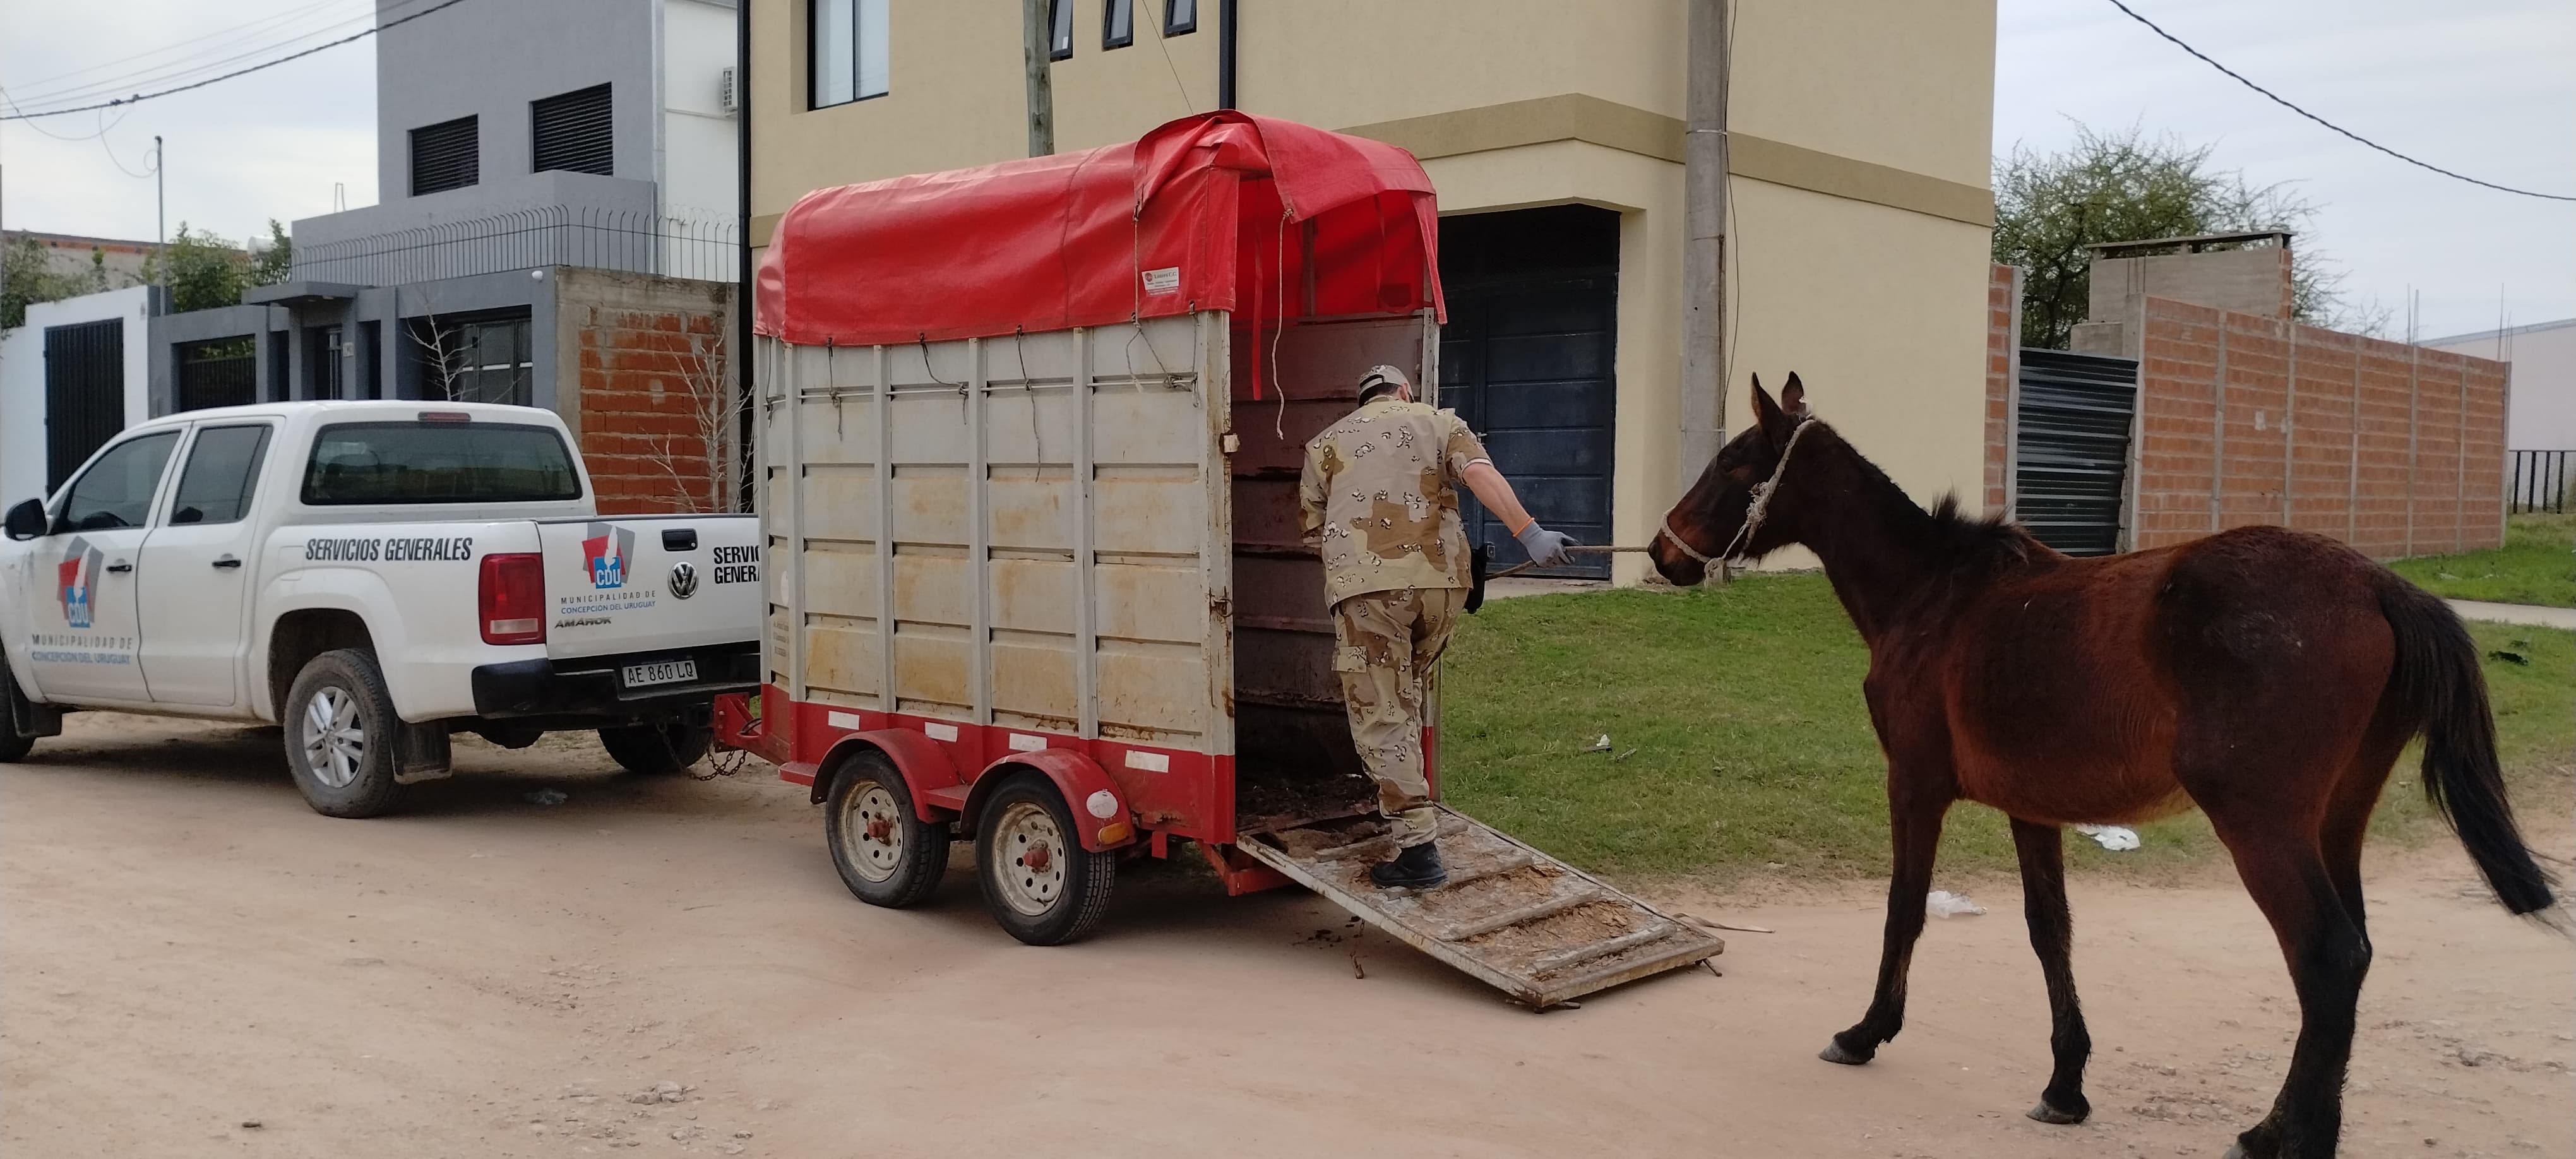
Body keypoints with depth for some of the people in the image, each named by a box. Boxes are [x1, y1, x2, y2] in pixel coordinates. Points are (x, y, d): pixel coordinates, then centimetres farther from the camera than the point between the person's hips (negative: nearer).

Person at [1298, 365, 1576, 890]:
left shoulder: (1326, 443, 20)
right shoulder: (1440, 422, 19)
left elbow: (1312, 530, 18)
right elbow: (1481, 474, -2)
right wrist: (1529, 534, -13)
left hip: (1366, 585, -2)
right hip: (1441, 580, 2)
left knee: (1380, 714, -1)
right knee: (1408, 692, 27)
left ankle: (1418, 846, -9)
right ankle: (1400, 794, 36)